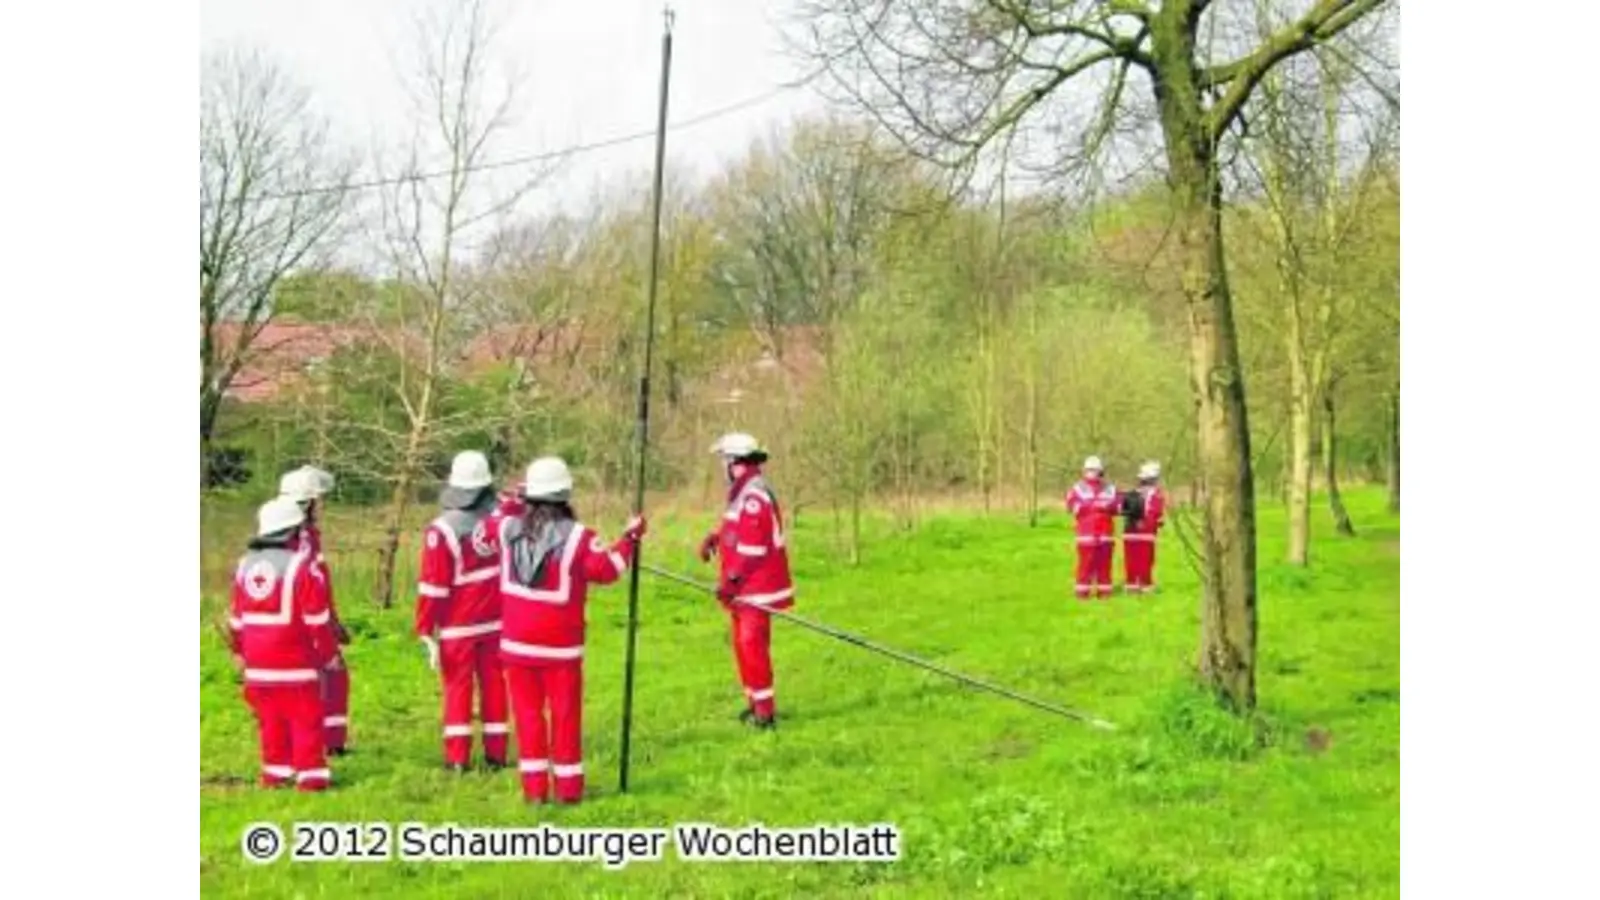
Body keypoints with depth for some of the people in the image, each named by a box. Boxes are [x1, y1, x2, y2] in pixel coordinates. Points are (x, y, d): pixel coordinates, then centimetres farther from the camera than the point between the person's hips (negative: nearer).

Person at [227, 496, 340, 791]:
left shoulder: (246, 563, 8)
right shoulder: (302, 564, -12)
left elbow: (236, 615, 15)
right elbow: (317, 617, -11)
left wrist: (238, 651, 27)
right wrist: (329, 653, -1)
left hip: (257, 663, 6)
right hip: (296, 659, -6)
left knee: (271, 720, 14)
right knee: (306, 719, 1)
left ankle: (274, 772, 18)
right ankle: (310, 774, 1)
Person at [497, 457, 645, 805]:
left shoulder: (508, 529, -3)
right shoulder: (576, 536, -16)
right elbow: (606, 569, -8)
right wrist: (630, 538, 4)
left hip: (517, 642, 3)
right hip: (560, 645, -3)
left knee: (528, 713, 10)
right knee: (565, 714, 8)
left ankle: (534, 787, 12)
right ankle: (568, 787, 13)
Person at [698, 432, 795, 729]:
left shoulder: (753, 497, -21)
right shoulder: (742, 493, 13)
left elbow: (751, 548, -24)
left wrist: (730, 580, -21)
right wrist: (714, 537, 6)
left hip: (756, 589, -11)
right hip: (745, 589, 11)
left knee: (751, 644, -10)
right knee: (743, 644, 17)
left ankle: (764, 710, -6)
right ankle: (755, 701, 28)